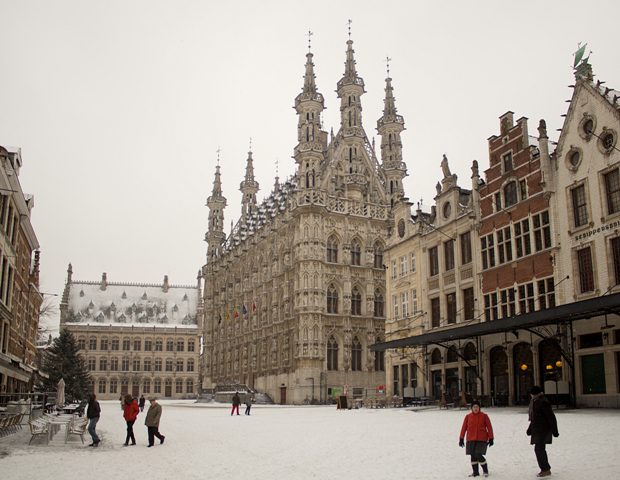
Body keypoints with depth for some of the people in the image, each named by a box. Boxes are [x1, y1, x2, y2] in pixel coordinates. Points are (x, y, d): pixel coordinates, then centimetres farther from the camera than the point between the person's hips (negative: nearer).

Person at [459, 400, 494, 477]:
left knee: (478, 455, -11)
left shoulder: (484, 416, -3)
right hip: (471, 440, 3)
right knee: (473, 456, 6)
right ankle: (475, 472, 21)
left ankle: (485, 470, 9)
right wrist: (461, 439, 6)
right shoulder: (468, 416, 2)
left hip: (481, 439, -3)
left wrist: (491, 439, -2)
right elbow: (464, 428, 6)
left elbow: (489, 427, 1)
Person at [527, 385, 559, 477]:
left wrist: (554, 431, -17)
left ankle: (546, 469, 1)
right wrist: (530, 428, 21)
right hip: (537, 429, 10)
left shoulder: (543, 402, -19)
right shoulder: (534, 401, 10)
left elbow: (551, 417, -18)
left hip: (543, 430, -10)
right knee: (540, 449, 14)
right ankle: (545, 469, 24)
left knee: (538, 449, -9)